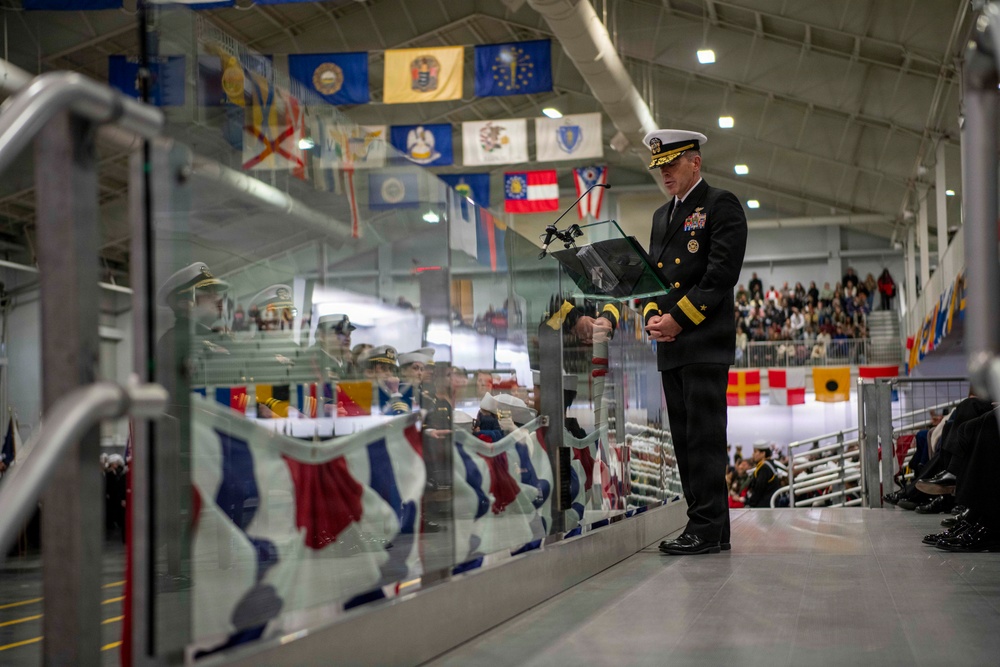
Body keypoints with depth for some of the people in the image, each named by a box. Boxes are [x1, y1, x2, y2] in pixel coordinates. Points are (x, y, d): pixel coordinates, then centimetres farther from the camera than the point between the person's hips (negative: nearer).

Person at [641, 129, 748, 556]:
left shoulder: (721, 206, -2)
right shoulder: (661, 215, 23)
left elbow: (721, 273, -12)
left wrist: (678, 317, -14)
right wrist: (652, 315, 2)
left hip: (706, 343, -8)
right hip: (671, 347, 8)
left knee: (705, 438, -9)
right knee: (685, 439, 7)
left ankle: (707, 529, -7)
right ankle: (711, 529, 12)